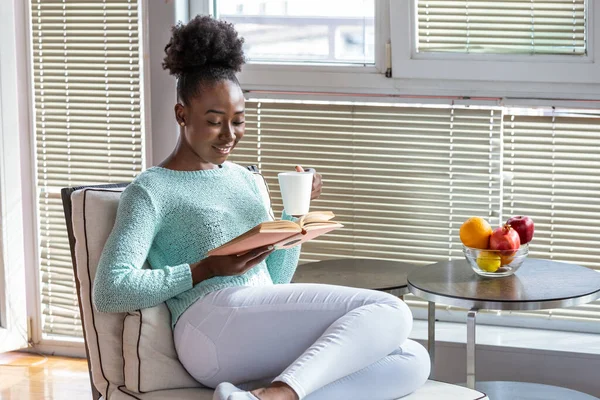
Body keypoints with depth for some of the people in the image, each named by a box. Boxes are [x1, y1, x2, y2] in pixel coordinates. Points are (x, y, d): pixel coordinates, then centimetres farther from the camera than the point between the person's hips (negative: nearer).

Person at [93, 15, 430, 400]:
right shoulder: (151, 190, 5)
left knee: (412, 359, -17)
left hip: (270, 338, 7)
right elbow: (109, 292, -7)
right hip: (213, 326, -7)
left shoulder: (246, 179, 25)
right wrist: (206, 270, -12)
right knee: (388, 311, -20)